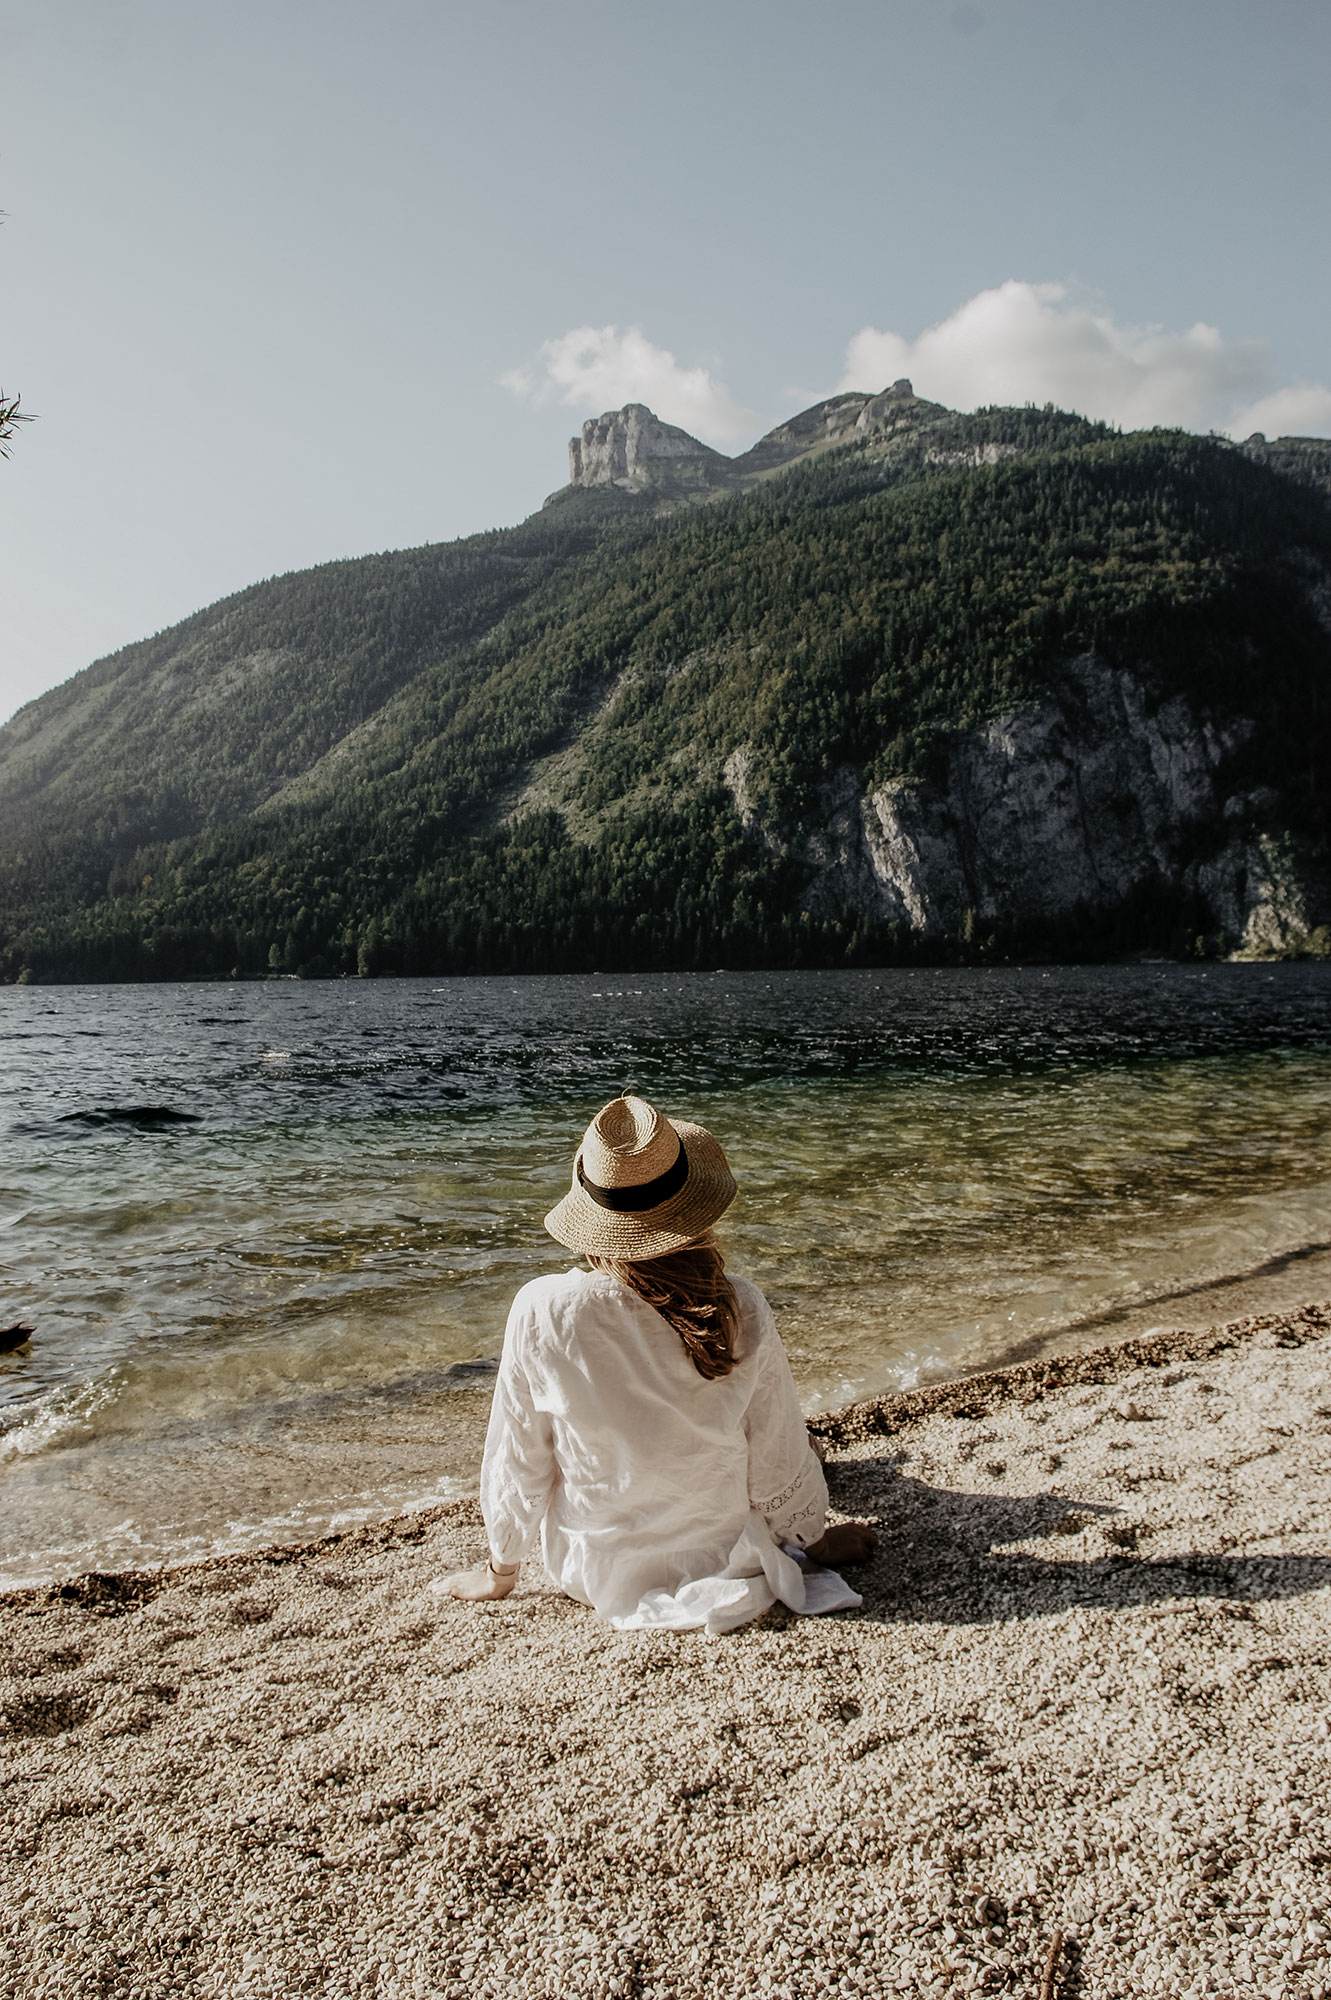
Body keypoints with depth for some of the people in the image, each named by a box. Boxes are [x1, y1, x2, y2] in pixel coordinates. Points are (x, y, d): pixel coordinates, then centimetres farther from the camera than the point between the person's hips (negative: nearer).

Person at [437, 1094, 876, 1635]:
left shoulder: (542, 1312, -27)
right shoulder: (740, 1311, -25)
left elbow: (516, 1459, -13)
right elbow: (777, 1462, -12)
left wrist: (500, 1570, 6)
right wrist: (815, 1540, 9)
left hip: (595, 1575, 0)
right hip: (718, 1558, 0)